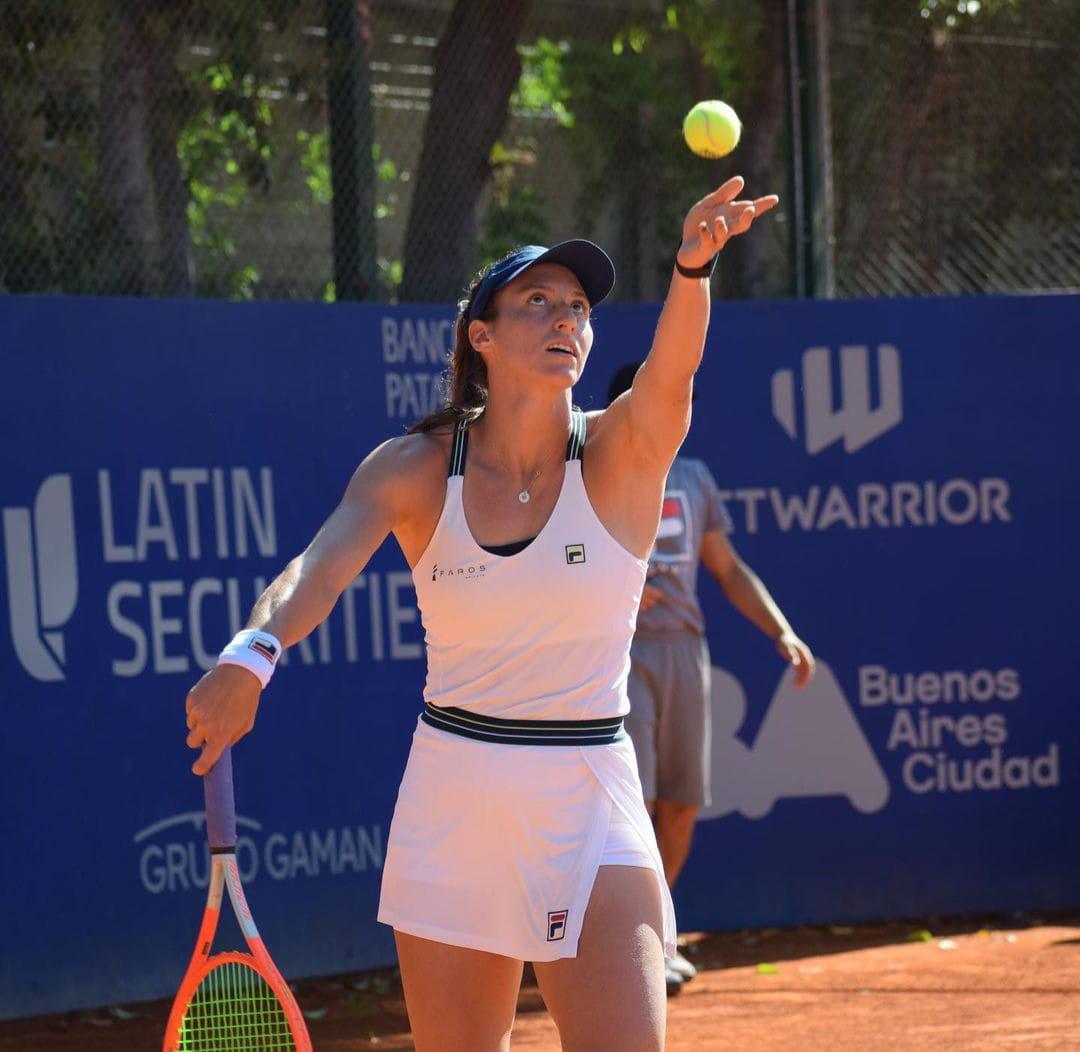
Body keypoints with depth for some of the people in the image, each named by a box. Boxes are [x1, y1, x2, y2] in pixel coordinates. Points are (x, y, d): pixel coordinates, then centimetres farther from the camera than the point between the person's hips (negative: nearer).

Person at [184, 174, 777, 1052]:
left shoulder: (621, 454, -5)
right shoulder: (413, 470, -3)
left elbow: (674, 366, -26)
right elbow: (321, 568, -20)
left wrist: (694, 263, -48)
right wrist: (250, 656, -42)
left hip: (587, 802, -1)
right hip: (449, 800, 2)